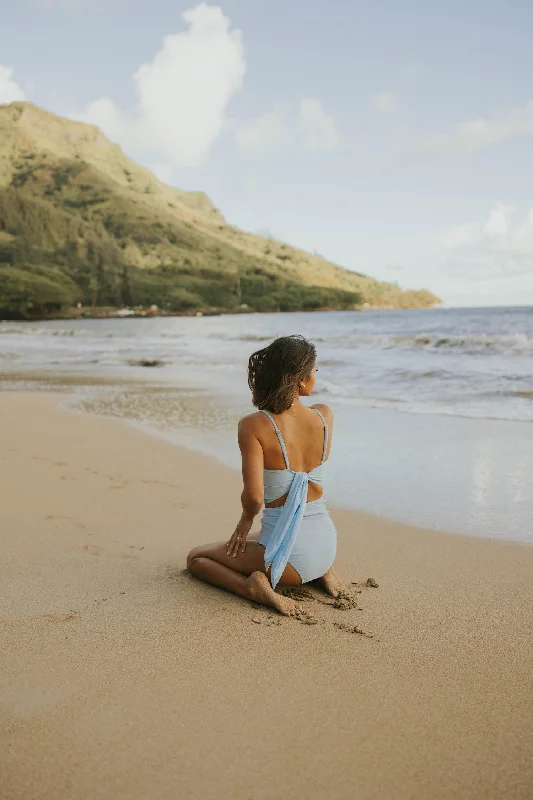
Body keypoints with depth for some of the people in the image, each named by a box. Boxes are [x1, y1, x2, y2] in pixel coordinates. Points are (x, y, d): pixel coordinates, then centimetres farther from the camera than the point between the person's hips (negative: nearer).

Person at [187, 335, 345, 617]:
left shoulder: (253, 426, -20)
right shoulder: (325, 416, -6)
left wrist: (246, 518, -4)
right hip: (325, 546, 5)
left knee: (196, 558, 18)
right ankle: (322, 572, 17)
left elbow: (254, 496, -23)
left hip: (288, 556, -5)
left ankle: (254, 586, -6)